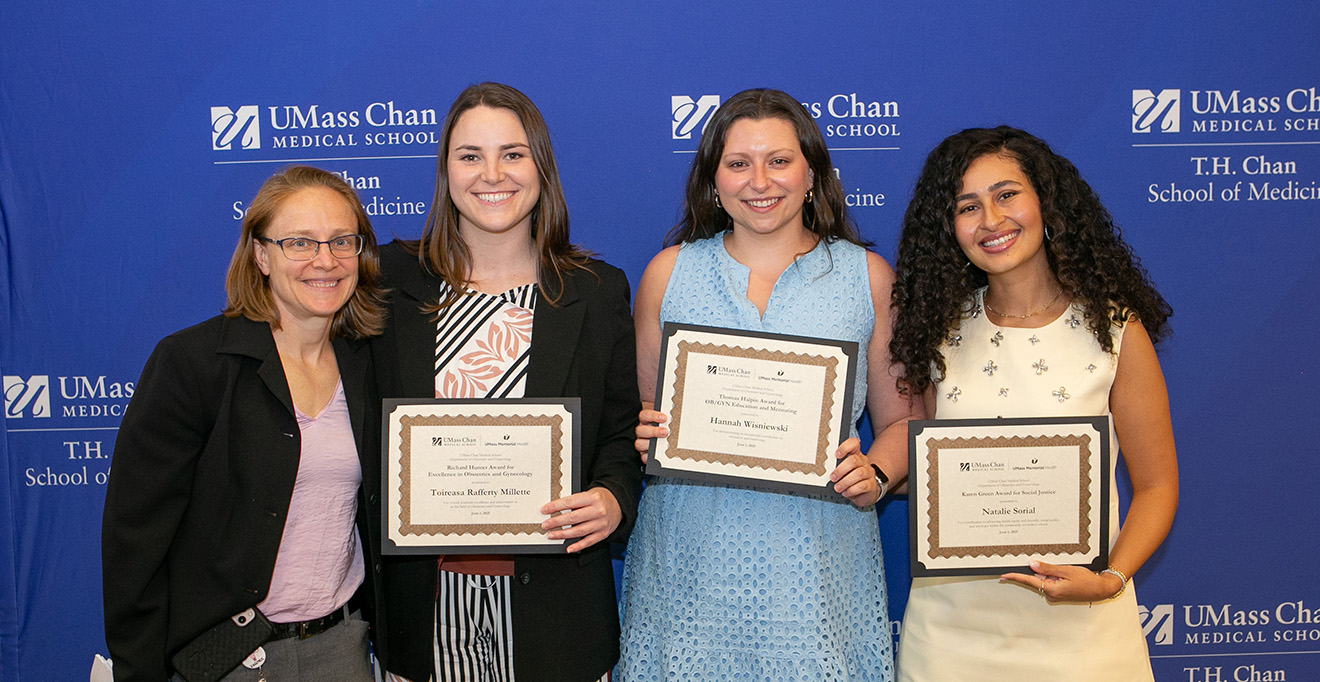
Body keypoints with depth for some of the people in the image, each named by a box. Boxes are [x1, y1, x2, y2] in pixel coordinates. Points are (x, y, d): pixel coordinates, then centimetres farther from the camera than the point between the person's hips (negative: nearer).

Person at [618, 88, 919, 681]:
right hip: (691, 560, 1)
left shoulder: (867, 276, 5)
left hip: (816, 563, 0)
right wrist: (642, 435, -8)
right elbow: (637, 415, 13)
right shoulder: (669, 272, 7)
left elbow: (901, 419, 8)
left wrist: (875, 474, -10)